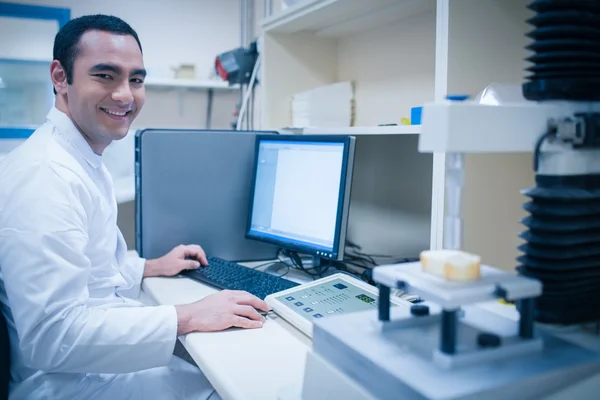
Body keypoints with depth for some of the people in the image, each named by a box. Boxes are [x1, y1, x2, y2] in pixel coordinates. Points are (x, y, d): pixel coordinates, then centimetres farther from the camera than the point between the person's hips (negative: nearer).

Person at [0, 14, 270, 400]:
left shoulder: (86, 162, 8)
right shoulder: (46, 173, -25)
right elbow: (53, 335, -30)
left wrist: (153, 267, 13)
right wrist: (189, 317, -27)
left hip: (101, 352, 9)